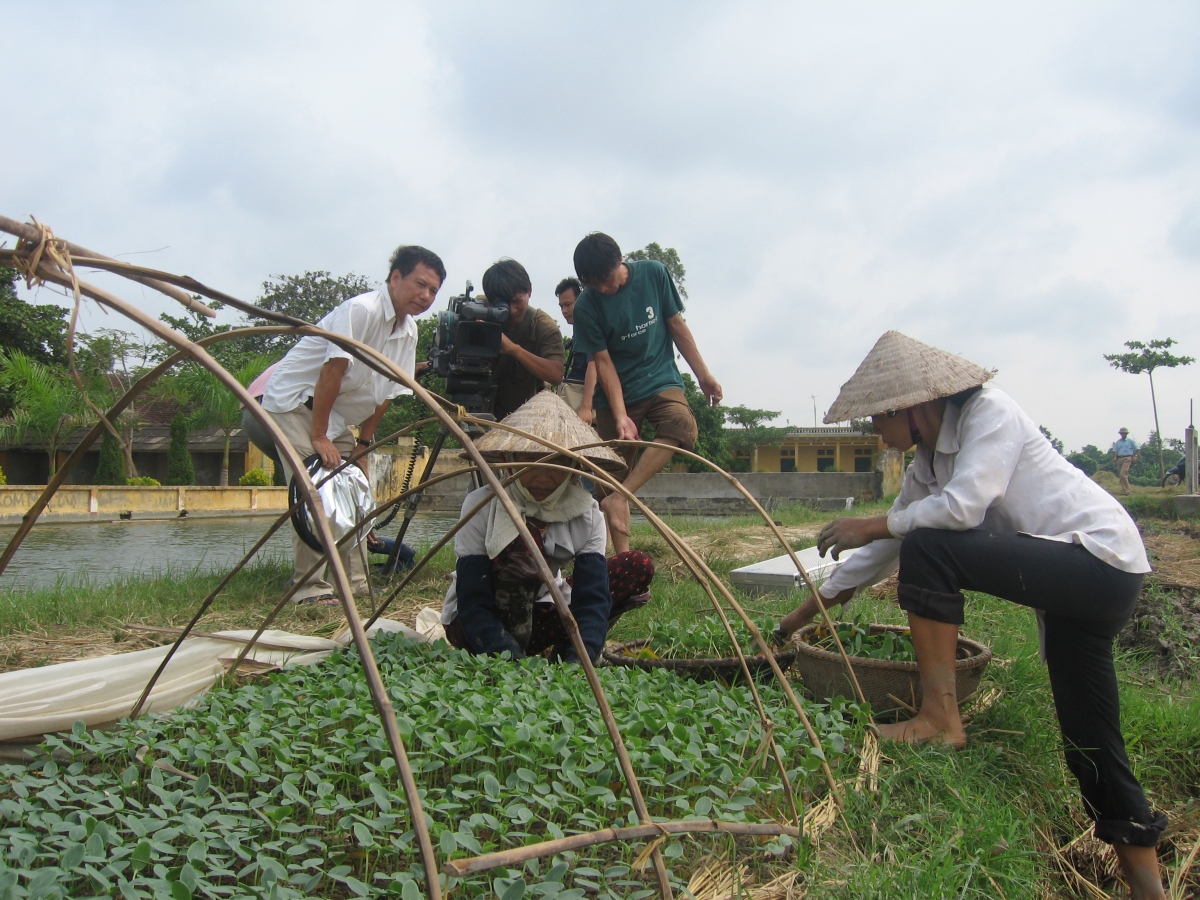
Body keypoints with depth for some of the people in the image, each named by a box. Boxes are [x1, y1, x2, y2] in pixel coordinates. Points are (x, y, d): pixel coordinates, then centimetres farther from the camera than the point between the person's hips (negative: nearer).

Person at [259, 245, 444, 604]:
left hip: (337, 414, 8)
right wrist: (319, 437, -25)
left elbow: (384, 393, 5)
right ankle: (309, 585, -11)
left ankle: (356, 581, 9)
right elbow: (332, 372, -26)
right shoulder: (362, 310, -23)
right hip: (293, 401, -8)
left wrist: (362, 445, 2)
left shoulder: (409, 330, 2)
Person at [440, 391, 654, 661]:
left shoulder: (586, 514, -13)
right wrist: (511, 658, -40)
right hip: (471, 627, -4)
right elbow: (473, 605, -25)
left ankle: (564, 648, -6)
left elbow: (593, 597, -21)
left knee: (639, 567, -12)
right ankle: (518, 650, -21)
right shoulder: (481, 505, -22)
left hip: (535, 617, 4)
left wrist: (578, 659, -39)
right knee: (524, 538, -33)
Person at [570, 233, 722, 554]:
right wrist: (621, 416, -22)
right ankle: (623, 556, 5)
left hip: (661, 380, 1)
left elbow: (677, 325, 2)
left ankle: (619, 497, -32)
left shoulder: (653, 273, -8)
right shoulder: (586, 306, -12)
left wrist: (704, 375, 4)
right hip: (616, 392, 0)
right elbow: (603, 362, -12)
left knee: (682, 424, -31)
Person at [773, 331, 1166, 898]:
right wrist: (811, 608, 16)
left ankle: (940, 718, -18)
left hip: (1103, 559, -9)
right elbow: (889, 544, 15)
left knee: (928, 549, -23)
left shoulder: (990, 413, -13)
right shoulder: (928, 463, 11)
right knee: (1090, 744, 10)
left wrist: (870, 526, -15)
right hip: (1075, 578, 9)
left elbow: (963, 506, -27)